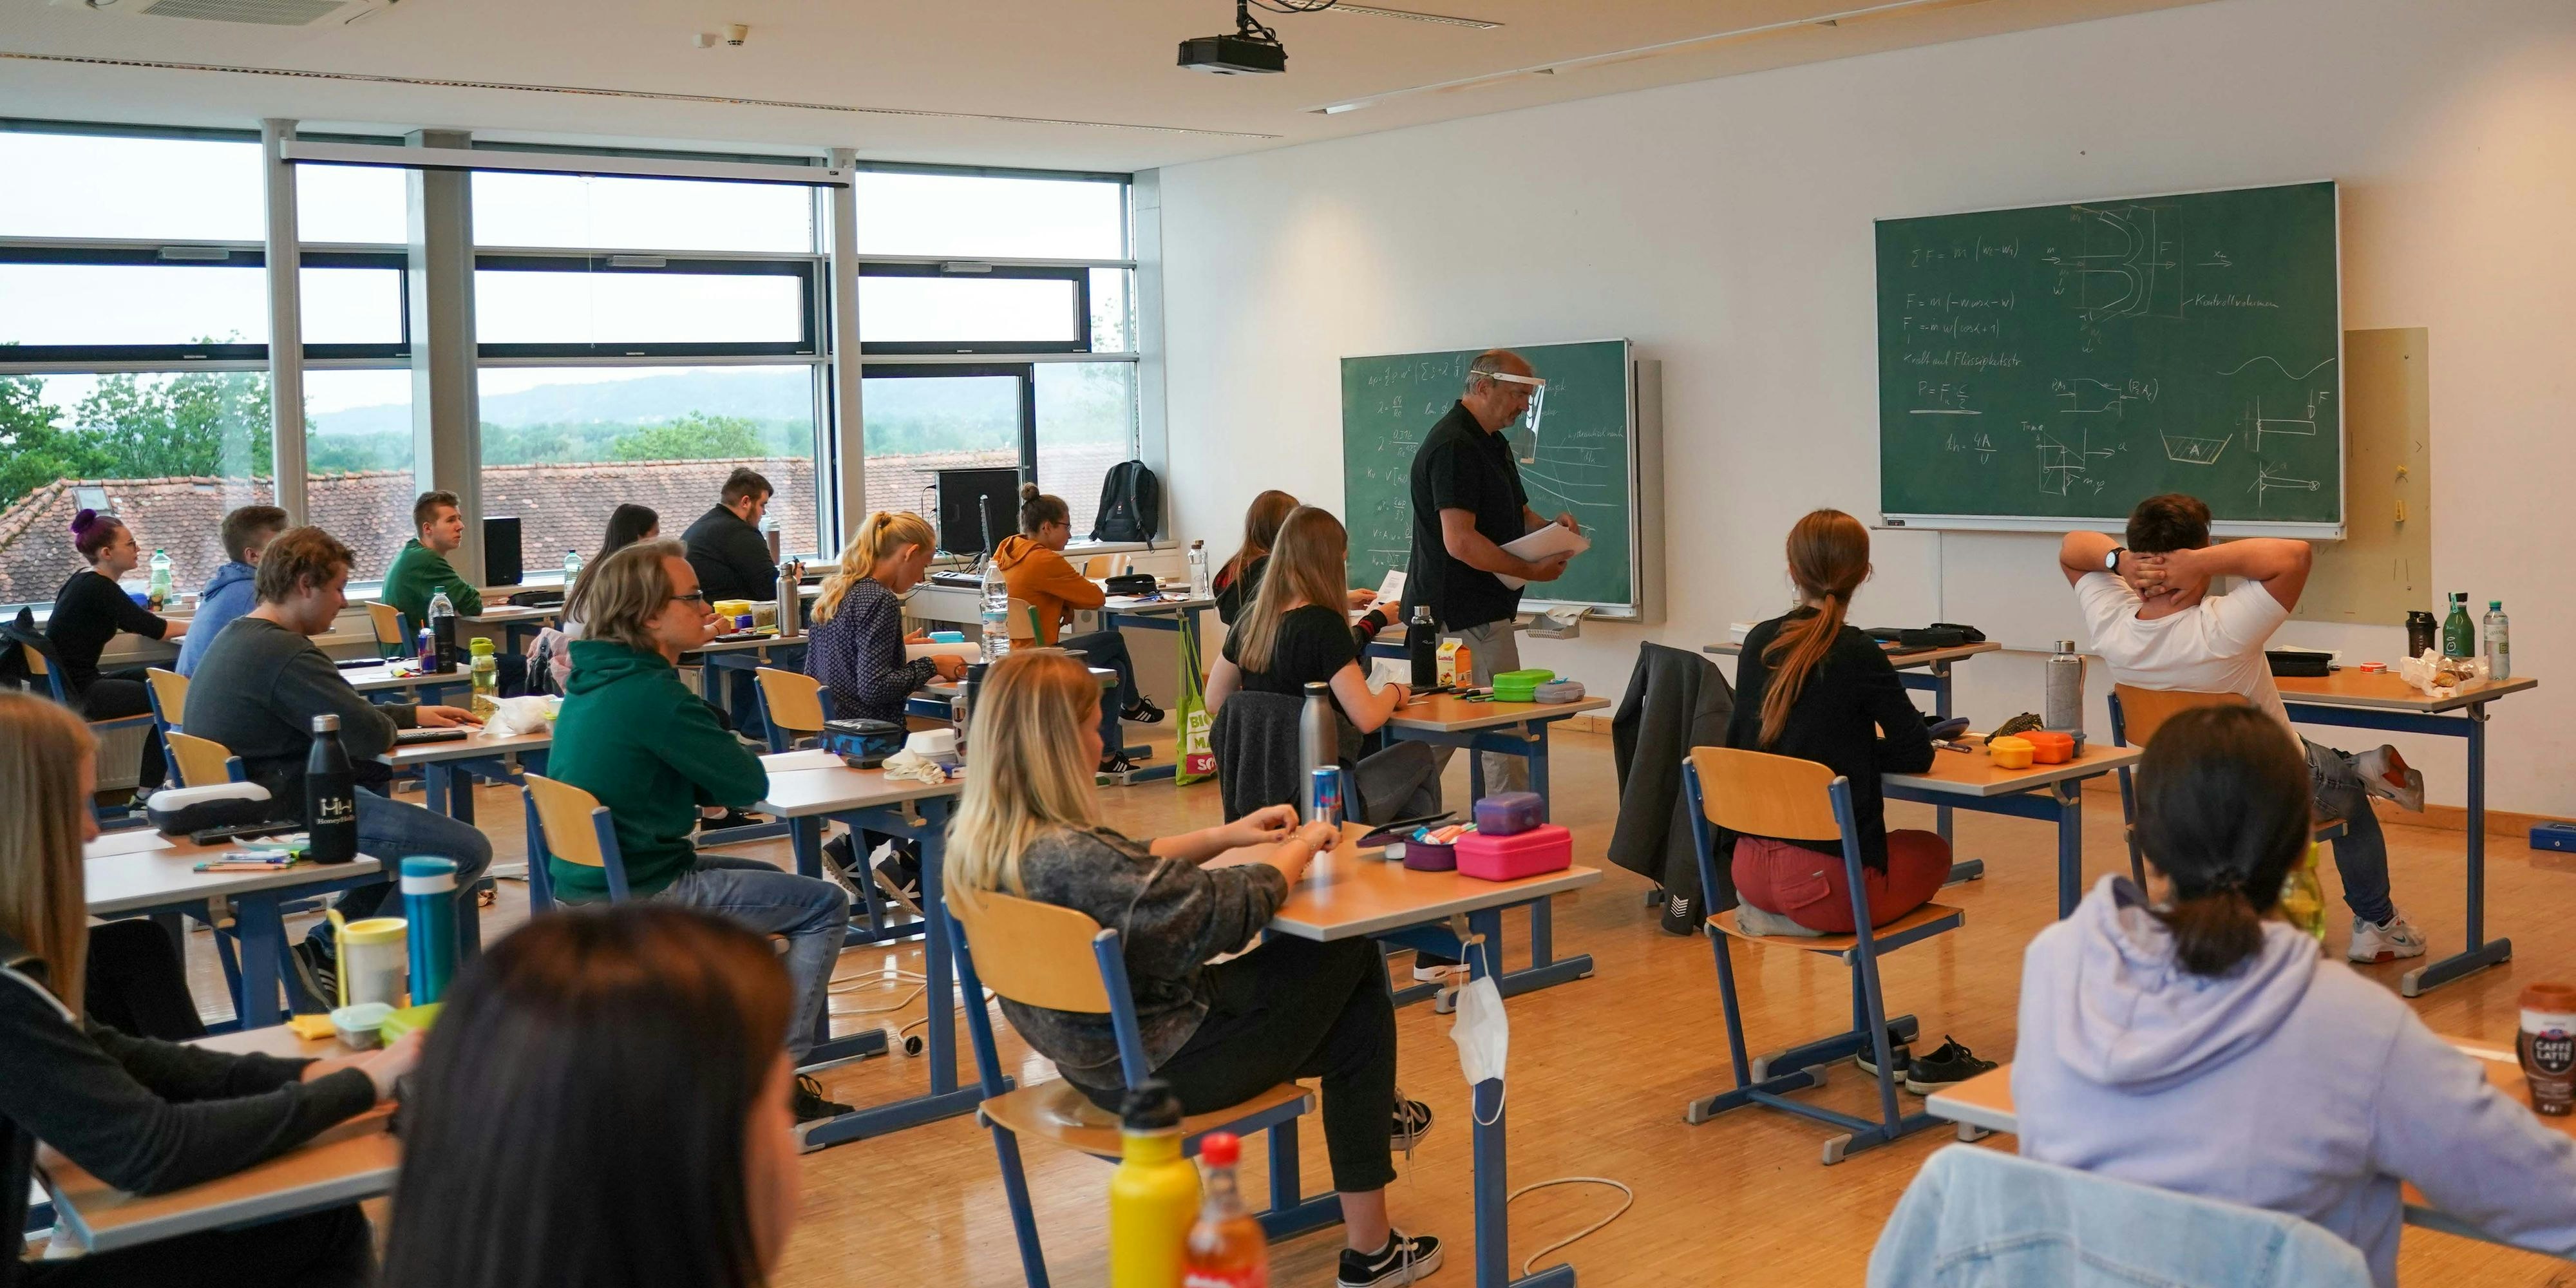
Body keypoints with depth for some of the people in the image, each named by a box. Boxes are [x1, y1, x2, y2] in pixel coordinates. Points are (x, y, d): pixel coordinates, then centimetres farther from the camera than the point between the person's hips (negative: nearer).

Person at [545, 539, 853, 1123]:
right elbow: (750, 784, -15)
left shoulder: (595, 677, 7)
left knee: (773, 881, 28)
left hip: (592, 879, 10)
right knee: (826, 905, -2)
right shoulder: (652, 694, -23)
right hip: (637, 898, -10)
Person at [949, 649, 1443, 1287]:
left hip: (1092, 1057, 9)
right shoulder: (1072, 858, -34)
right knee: (1352, 958, 8)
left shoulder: (977, 841, -6)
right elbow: (1233, 908, -23)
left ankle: (1370, 1107, 43)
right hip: (1159, 1071, -9)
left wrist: (1224, 836, 5)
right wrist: (1301, 846, -6)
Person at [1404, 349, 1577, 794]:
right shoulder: (1453, 447, -18)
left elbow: (1515, 512, 27)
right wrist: (1533, 570, -19)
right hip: (1470, 615, -10)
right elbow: (1460, 543, -25)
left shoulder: (1492, 442, 16)